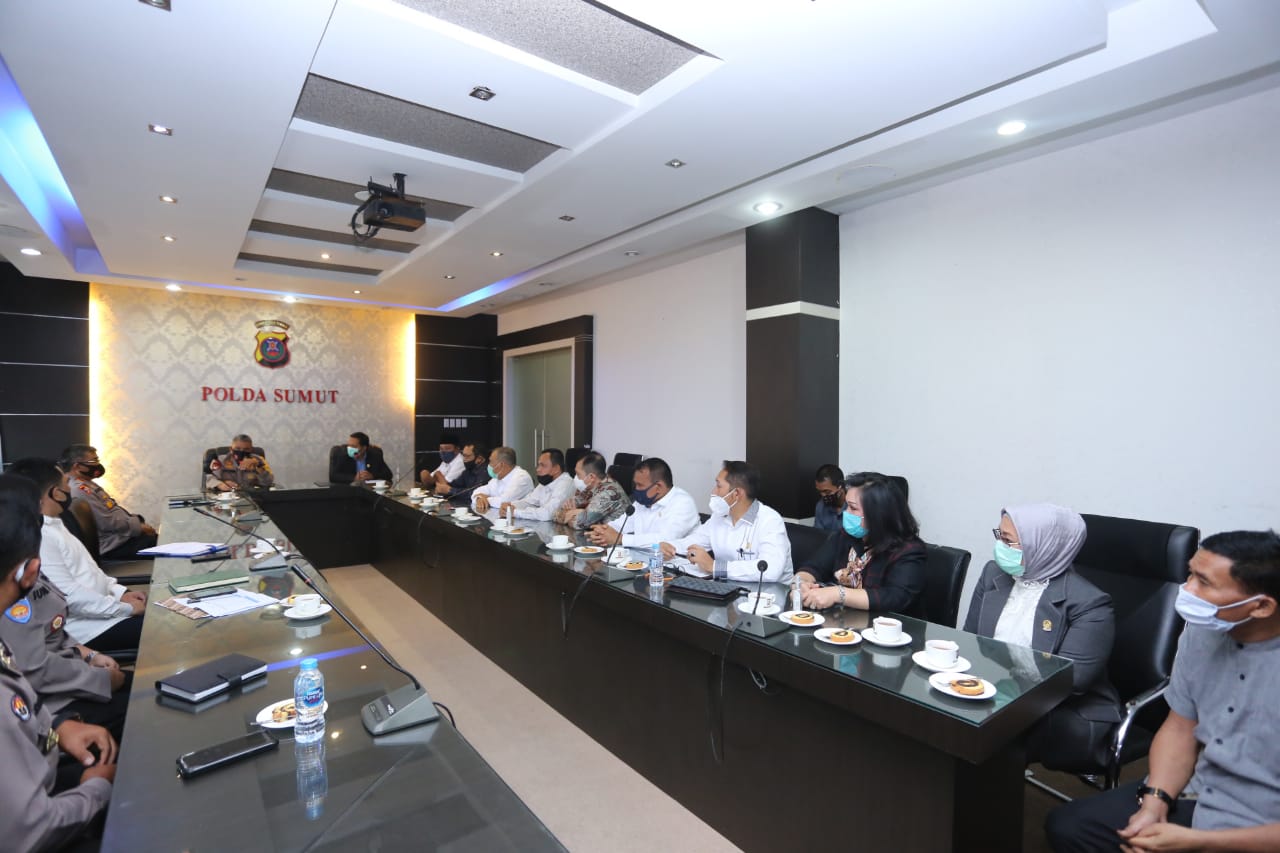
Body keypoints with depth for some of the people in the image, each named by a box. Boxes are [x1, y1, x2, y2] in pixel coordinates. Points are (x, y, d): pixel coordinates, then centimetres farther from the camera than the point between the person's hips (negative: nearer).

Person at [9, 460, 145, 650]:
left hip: (100, 609, 10)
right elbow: (69, 596, -25)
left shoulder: (53, 525, 11)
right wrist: (126, 608, -18)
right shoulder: (37, 537, -21)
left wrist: (120, 592, 6)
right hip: (86, 626, -10)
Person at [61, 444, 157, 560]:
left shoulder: (86, 484, 15)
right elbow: (108, 522, -21)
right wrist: (138, 526, -13)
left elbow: (114, 509, 20)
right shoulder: (79, 491, -18)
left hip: (120, 536, 10)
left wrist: (136, 519, 8)